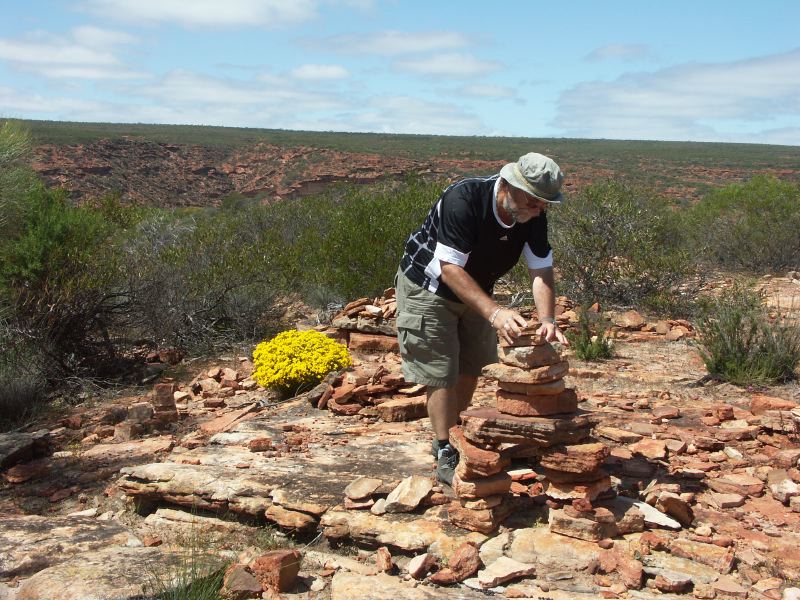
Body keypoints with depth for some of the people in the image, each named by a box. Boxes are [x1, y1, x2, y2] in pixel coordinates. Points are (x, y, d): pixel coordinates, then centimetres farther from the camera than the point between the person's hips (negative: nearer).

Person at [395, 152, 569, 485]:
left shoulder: (533, 215, -16)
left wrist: (547, 320, -33)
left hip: (475, 290, 7)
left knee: (470, 369, 14)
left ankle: (452, 436, 33)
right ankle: (446, 457, 4)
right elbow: (450, 269, -38)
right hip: (428, 287, -7)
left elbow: (541, 270, -16)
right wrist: (494, 312, -47)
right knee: (441, 374, -7)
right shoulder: (463, 200, -36)